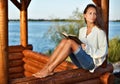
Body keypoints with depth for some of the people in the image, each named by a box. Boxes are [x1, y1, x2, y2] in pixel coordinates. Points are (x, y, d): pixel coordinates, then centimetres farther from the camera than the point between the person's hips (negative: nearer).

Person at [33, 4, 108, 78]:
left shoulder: (99, 31, -3)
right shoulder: (82, 30, 14)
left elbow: (103, 52, -6)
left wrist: (87, 48, -18)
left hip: (92, 62, -5)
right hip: (81, 61, 5)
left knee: (70, 42, -27)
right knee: (64, 40, -18)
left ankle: (50, 70, -30)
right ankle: (46, 67, -25)